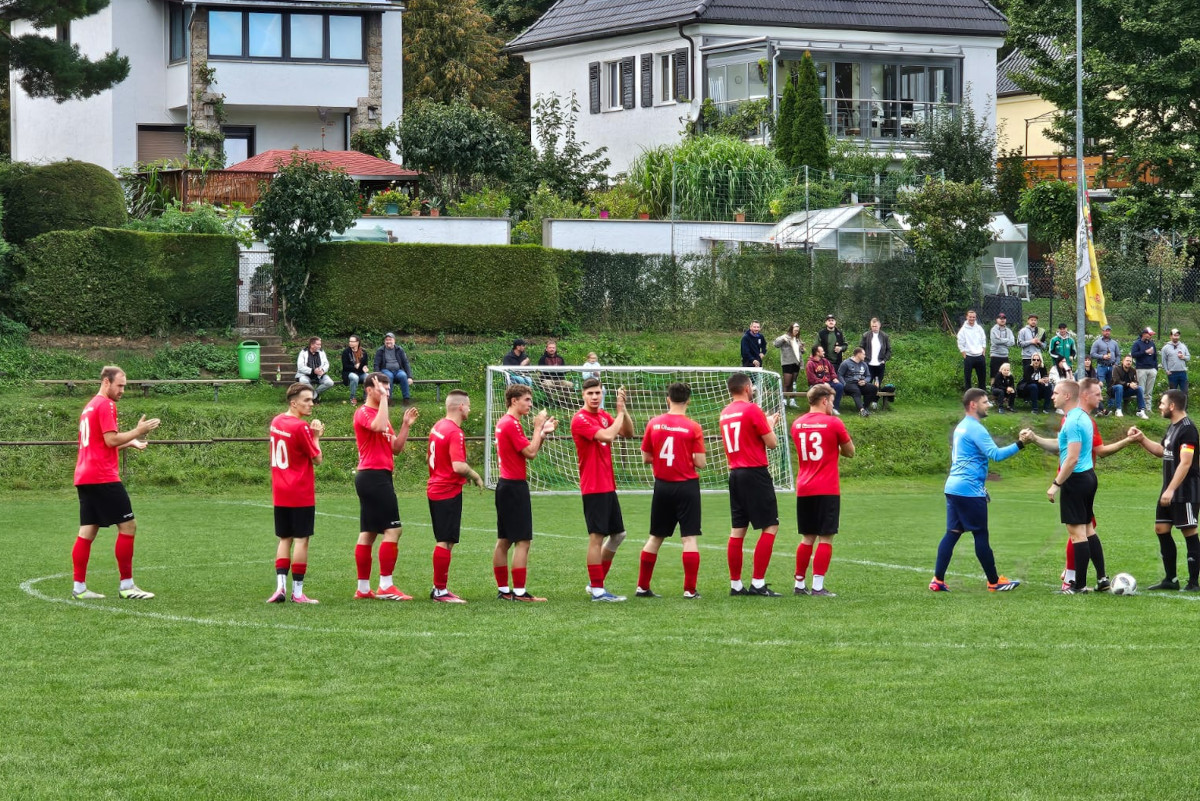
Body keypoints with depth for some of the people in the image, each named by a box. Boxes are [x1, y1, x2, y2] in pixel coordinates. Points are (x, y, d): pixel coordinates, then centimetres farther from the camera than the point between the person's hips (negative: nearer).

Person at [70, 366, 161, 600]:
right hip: (103, 477, -9)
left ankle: (79, 588, 5)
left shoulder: (89, 406, 21)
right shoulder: (106, 405, -9)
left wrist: (130, 442, 20)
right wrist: (137, 431, -8)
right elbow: (111, 440, -17)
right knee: (128, 526, -4)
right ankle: (126, 585, -4)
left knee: (87, 531, 8)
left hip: (84, 477, 9)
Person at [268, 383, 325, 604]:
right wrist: (316, 436, 4)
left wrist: (313, 434, 8)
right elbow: (317, 458, -10)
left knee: (284, 539, 12)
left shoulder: (276, 422, 8)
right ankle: (297, 591, 0)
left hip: (280, 494, 7)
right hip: (301, 494, -7)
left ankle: (280, 586, 2)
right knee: (302, 540, -1)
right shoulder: (300, 427, -16)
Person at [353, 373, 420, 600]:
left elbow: (396, 448, 19)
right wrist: (383, 399, -23)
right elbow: (379, 427, -31)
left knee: (368, 532, 10)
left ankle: (363, 587, 12)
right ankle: (386, 586, -14)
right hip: (374, 476, -10)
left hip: (376, 477, 10)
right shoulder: (364, 413, -8)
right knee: (393, 529, -13)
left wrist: (406, 425, 8)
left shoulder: (380, 415, 21)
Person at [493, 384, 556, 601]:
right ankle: (519, 591, -10)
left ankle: (503, 589, 15)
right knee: (523, 541, -9)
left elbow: (529, 451, 17)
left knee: (504, 541, 11)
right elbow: (530, 452, -17)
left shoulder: (504, 422, 15)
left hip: (505, 485, 10)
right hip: (515, 486, -10)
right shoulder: (512, 424, -15)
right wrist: (538, 428, -8)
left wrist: (543, 433, 8)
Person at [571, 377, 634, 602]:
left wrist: (622, 409, -3)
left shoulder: (604, 416, 13)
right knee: (597, 537, -7)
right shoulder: (580, 419, -13)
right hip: (593, 488, -9)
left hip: (608, 486, 9)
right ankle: (597, 590, -4)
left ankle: (595, 582, 23)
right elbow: (608, 436, -24)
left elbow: (628, 432, 10)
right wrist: (620, 412, -13)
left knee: (618, 534, 14)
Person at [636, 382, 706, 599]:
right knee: (690, 538, -1)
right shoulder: (693, 427, -10)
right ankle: (690, 590, -4)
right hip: (687, 486, -4)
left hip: (662, 486, 4)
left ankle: (642, 587, 17)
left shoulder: (654, 424, -1)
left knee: (655, 538, 14)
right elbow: (700, 463, -11)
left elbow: (646, 457, 5)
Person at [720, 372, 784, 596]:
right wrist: (770, 424, 11)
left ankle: (735, 584, 10)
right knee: (770, 527, -4)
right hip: (755, 474, -8)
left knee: (737, 530, 8)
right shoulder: (752, 410, -10)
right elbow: (772, 443, -8)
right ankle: (758, 583, -10)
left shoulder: (725, 413, 12)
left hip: (735, 474, 8)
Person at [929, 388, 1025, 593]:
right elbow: (995, 454, -22)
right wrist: (1019, 445, -21)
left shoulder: (961, 427, 16)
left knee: (952, 532, 6)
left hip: (953, 488, 9)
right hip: (970, 490, -9)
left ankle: (938, 580, 0)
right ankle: (994, 582, 7)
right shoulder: (975, 429, -13)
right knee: (981, 535, -1)